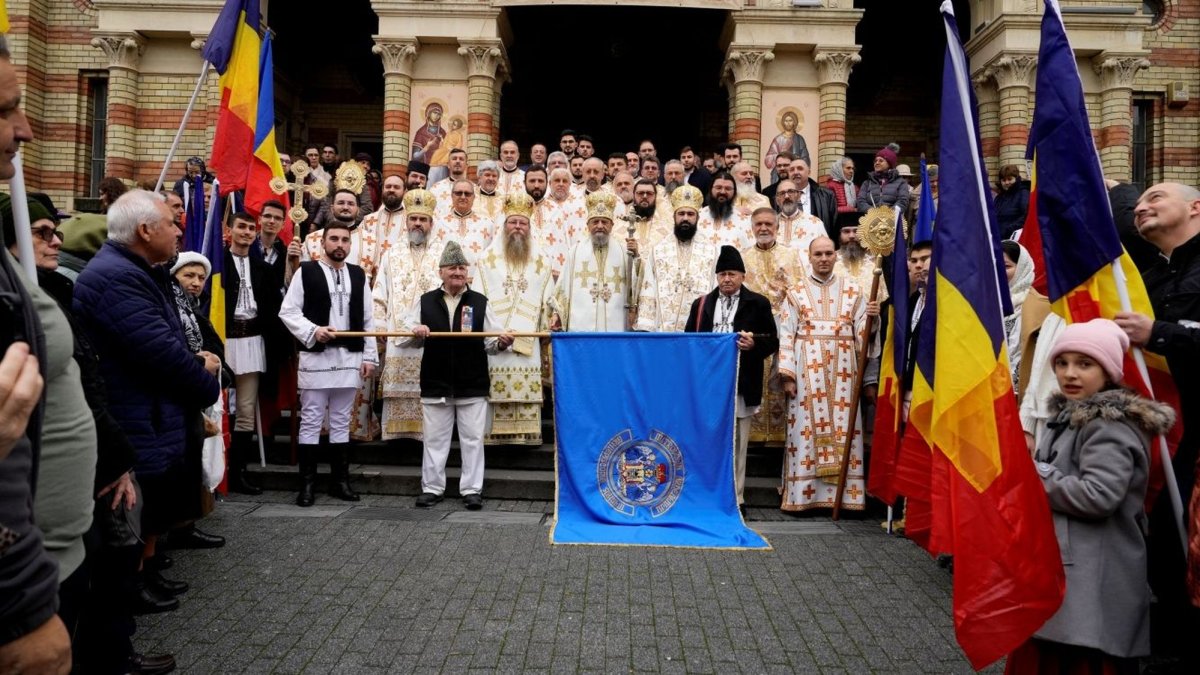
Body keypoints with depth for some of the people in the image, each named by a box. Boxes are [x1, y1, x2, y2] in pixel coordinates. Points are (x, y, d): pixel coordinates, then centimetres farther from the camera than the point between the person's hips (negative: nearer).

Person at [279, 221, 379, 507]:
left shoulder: (358, 275, 11)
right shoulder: (306, 271, 0)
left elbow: (367, 320, 11)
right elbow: (287, 312, -4)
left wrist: (369, 357, 5)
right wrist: (313, 330, -18)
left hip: (349, 358, 4)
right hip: (315, 356, -3)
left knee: (341, 422, 10)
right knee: (311, 422, 2)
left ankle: (340, 480, 18)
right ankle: (307, 483, 9)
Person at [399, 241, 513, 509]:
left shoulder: (480, 302, 3)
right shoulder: (425, 301, 5)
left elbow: (490, 342, 1)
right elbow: (407, 335, 5)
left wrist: (501, 342, -21)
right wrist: (416, 333, -17)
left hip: (472, 386, -1)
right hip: (435, 384, 1)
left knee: (472, 439, 5)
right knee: (435, 438, 10)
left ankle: (472, 489, 14)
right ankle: (431, 488, 21)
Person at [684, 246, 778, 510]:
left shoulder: (758, 304, 5)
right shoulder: (701, 304, 13)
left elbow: (772, 342, 4)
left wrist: (754, 344, -16)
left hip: (741, 385, -2)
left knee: (737, 444, 5)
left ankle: (735, 498, 13)